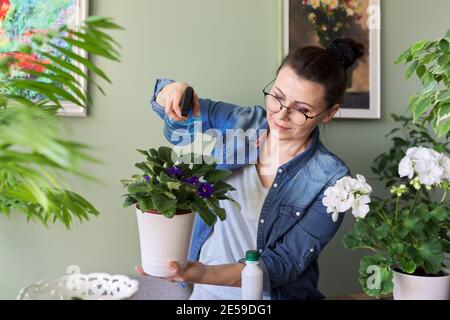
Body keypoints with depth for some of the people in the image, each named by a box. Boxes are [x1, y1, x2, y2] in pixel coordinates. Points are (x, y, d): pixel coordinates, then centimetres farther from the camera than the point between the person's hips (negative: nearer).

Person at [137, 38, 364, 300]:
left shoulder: (330, 179, -12)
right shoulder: (242, 122, -3)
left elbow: (285, 263, -16)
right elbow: (164, 103, 9)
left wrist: (204, 274, -30)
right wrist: (174, 91, -14)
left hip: (273, 296, -2)